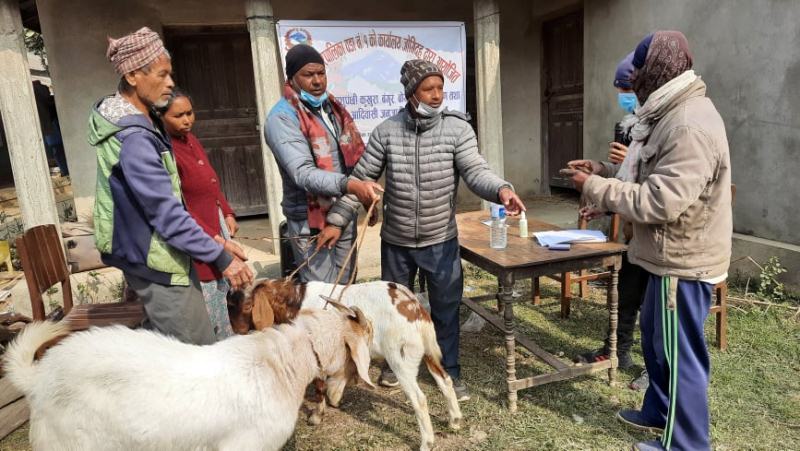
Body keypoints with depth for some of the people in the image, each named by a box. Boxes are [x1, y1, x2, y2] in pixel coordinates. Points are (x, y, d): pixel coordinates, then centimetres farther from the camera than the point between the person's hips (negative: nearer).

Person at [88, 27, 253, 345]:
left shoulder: (142, 121, 9)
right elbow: (166, 211, -26)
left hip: (156, 253, 10)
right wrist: (219, 256, -22)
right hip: (155, 261, -10)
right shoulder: (133, 138, -23)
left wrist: (211, 242, 10)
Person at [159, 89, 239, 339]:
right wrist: (213, 238, -21)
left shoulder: (190, 139, 9)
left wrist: (228, 213, 8)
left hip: (219, 229, 9)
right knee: (207, 309, -1)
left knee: (225, 292, 19)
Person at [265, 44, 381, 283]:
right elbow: (303, 173, -28)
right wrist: (350, 185, -41)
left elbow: (355, 155, 15)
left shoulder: (333, 107, 9)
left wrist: (366, 195, 6)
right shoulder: (282, 118, -16)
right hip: (311, 221, -7)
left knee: (346, 286, 18)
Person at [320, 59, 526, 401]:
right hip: (396, 240, 1)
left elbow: (475, 171, -18)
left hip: (441, 240, -1)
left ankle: (450, 372, 30)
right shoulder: (386, 131, -6)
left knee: (446, 308, 10)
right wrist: (336, 220, -5)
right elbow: (361, 177, -2)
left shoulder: (457, 128, -8)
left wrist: (502, 189, -39)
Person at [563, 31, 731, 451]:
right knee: (655, 338, 23)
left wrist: (594, 187, -20)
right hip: (671, 257, 11)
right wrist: (602, 173, 6)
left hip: (683, 261, -10)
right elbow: (651, 179, 17)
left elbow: (660, 202, -29)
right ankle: (659, 411, 42)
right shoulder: (673, 113, 10)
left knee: (680, 353, 5)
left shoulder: (691, 126, -24)